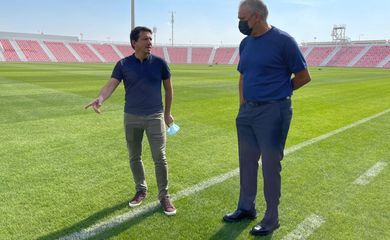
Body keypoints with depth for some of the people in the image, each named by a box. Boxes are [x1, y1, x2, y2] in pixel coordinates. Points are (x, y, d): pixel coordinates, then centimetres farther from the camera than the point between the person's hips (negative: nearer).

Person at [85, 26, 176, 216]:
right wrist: (100, 99, -37)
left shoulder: (159, 63, -2)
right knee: (134, 157, 13)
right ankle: (141, 190, 34)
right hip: (131, 117, 2)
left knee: (160, 158, -3)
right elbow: (111, 84, -16)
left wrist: (167, 113, 10)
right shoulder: (123, 64, -3)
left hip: (155, 116, -1)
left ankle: (164, 196, 13)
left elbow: (168, 88, 7)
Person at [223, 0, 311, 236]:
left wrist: (279, 92, 3)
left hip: (273, 112, -7)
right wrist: (243, 106, 12)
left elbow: (304, 76, -4)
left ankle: (272, 218, 21)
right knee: (247, 162, 15)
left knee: (270, 166, 3)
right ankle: (246, 208, 33)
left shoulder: (283, 40, -11)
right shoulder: (246, 43, 10)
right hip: (248, 111, 7)